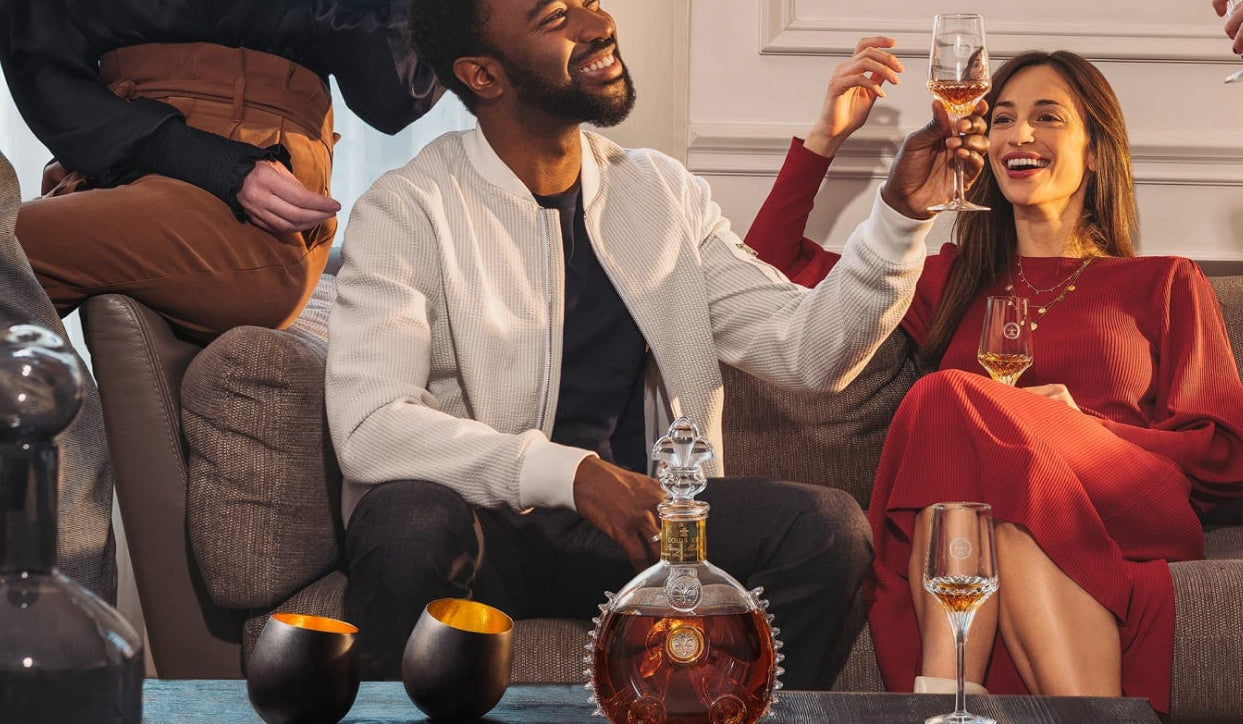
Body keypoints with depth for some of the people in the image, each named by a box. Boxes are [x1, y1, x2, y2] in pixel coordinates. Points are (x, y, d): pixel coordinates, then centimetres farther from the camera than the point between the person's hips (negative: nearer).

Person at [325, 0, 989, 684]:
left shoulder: (664, 192, 9)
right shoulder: (407, 210, -8)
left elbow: (805, 347, 7)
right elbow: (368, 425, -20)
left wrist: (900, 212, -8)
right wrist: (571, 474, -29)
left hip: (638, 518, 4)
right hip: (480, 525, -4)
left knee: (827, 524, -20)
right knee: (407, 520, -37)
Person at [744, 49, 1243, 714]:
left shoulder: (1163, 284, 23)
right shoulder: (953, 281, 31)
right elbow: (773, 263, 30)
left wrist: (1081, 430, -5)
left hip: (1125, 522, -2)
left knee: (955, 402, -32)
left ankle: (944, 704, -48)